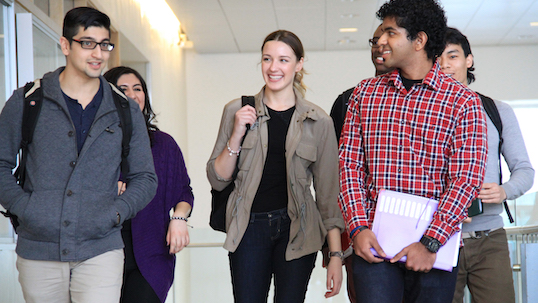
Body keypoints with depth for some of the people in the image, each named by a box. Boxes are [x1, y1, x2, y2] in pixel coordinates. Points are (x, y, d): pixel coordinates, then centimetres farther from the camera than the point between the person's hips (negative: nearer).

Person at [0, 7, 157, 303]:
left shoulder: (126, 112, 7)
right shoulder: (25, 102, 5)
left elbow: (145, 178, 11)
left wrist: (114, 214, -6)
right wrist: (24, 208, -7)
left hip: (100, 251, 0)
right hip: (38, 252, 0)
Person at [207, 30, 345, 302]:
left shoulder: (318, 121, 2)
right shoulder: (237, 111, 4)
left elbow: (329, 191, 3)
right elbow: (217, 180, 5)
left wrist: (336, 254, -2)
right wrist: (236, 136, -10)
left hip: (297, 230, 0)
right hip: (249, 228, 1)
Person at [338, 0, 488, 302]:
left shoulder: (463, 101, -1)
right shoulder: (366, 93, 9)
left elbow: (467, 177, -8)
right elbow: (350, 164, 6)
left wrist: (431, 242, -16)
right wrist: (358, 227, -8)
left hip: (435, 248, -1)